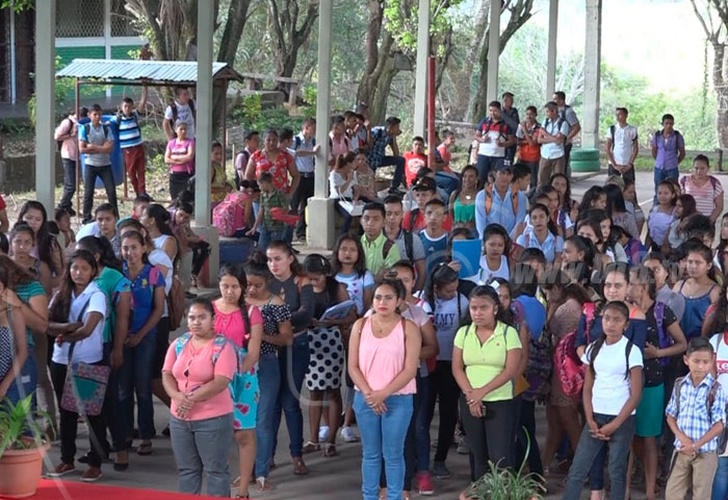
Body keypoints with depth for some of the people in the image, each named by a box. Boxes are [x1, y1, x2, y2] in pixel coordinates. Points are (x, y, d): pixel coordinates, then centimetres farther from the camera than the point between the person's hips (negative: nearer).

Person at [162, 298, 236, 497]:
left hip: (213, 418, -6)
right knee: (187, 469, 15)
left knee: (215, 470, 3)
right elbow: (167, 374, 5)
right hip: (179, 418, 6)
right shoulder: (179, 344, 7)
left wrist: (192, 398, -21)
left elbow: (221, 382, -19)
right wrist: (177, 396, -15)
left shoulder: (223, 346, -10)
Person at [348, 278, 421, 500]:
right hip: (365, 399, 2)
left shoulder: (408, 328, -4)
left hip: (398, 399, -2)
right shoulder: (361, 325, 3)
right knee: (370, 453, 8)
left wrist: (383, 394, -14)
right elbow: (353, 367, 2)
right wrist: (369, 394, -10)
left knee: (393, 454, 2)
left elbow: (410, 369, -9)